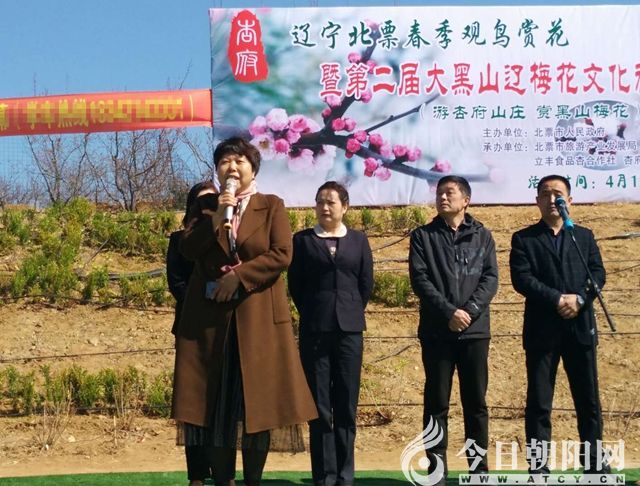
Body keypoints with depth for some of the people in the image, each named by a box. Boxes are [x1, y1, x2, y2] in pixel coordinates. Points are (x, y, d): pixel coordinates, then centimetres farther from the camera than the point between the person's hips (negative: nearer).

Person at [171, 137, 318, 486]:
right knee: (217, 401, 1)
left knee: (258, 398, -1)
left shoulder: (271, 206, 5)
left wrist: (238, 277, -12)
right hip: (211, 315, 2)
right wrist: (216, 217, -12)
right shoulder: (206, 206, 12)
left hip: (259, 316, -1)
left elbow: (281, 254, -6)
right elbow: (187, 249, -1)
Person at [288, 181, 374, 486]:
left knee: (346, 404, 4)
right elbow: (294, 283, 5)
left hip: (349, 329, 1)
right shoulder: (303, 240, 7)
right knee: (319, 405, 0)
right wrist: (311, 313, 4)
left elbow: (366, 283, 10)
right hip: (314, 329, -1)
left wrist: (351, 313, 7)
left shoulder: (358, 240, 11)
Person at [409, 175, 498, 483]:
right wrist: (449, 313, -15)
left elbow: (491, 278, 1)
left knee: (476, 402, 6)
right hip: (436, 331, -1)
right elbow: (419, 279, -4)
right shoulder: (422, 236, 6)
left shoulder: (482, 236, 10)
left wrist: (469, 311, -14)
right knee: (436, 403, 3)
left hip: (475, 330, 1)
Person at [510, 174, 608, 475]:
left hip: (580, 327, 3)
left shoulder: (584, 236, 16)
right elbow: (521, 279, -7)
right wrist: (557, 299, -16)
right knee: (538, 402, 0)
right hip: (542, 329, -2)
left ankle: (594, 463, 18)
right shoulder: (523, 239, 6)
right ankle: (539, 467, 7)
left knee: (588, 400, 7)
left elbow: (598, 273, 5)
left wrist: (579, 298, -13)